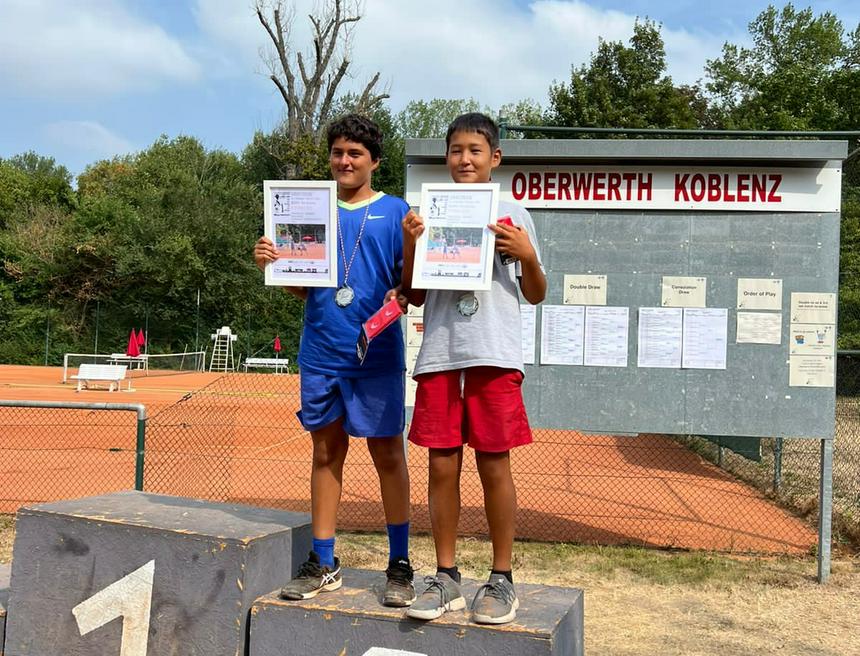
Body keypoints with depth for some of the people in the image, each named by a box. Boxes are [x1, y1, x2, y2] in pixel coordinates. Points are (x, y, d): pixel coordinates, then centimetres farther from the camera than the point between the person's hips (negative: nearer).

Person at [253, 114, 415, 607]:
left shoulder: (395, 212, 3)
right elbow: (300, 288, 14)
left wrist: (399, 297, -23)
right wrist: (272, 262, -4)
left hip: (378, 353, -3)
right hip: (321, 353, 3)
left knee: (387, 454, 2)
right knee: (327, 451, 9)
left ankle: (400, 564, 13)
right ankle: (323, 564, 18)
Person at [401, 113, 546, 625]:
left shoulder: (512, 214, 7)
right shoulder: (430, 214, 12)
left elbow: (536, 296, 10)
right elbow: (416, 297, 13)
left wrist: (528, 256, -9)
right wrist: (410, 246, -2)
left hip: (495, 356, -2)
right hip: (439, 356, 2)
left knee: (494, 464, 2)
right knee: (443, 465, 5)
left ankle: (502, 580, 14)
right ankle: (446, 578, 16)